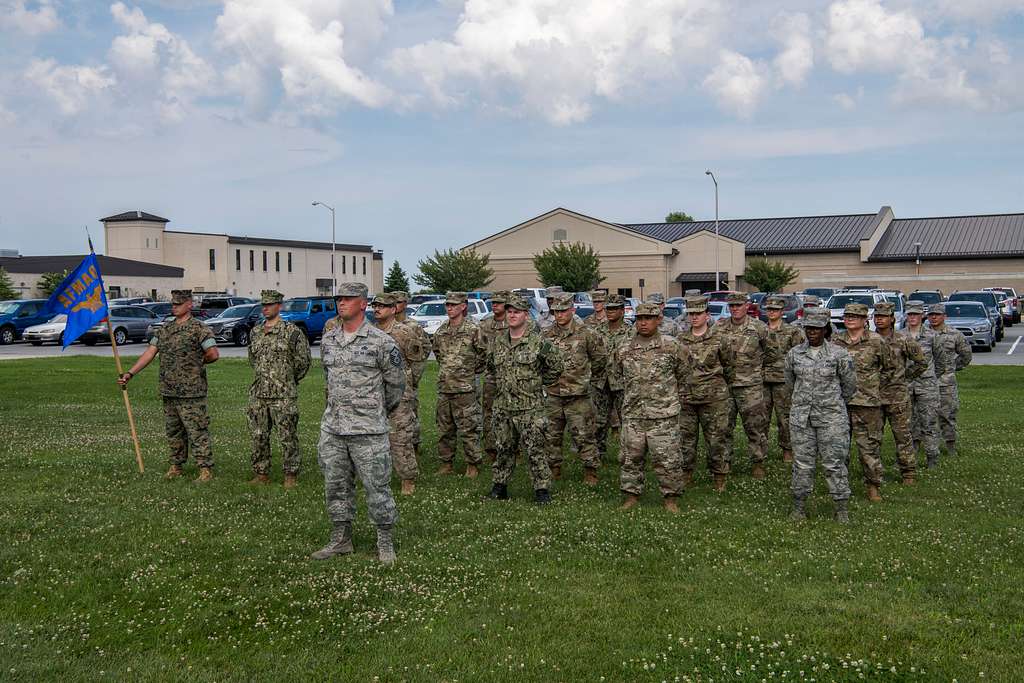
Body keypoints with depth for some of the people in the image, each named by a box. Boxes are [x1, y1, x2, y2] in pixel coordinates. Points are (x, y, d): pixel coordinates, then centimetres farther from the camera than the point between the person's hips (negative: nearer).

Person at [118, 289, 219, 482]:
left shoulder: (199, 329, -9)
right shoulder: (164, 330, 13)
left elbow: (213, 354, -17)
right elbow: (149, 353, 10)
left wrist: (197, 363, -1)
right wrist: (130, 373, 2)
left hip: (191, 393, -7)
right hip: (168, 392, 7)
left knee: (197, 431, -5)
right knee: (173, 432, 15)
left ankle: (206, 469, -1)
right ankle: (176, 467, 26)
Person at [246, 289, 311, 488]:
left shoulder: (291, 331, -7)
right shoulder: (255, 332, 11)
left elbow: (302, 361, -2)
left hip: (283, 396, -6)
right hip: (257, 395, 6)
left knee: (288, 437, -1)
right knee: (258, 436, 10)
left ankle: (291, 475, 8)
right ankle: (261, 473, 20)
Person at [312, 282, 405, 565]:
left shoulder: (381, 342, -9)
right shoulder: (328, 340, 8)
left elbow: (396, 384, 1)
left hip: (368, 430, -6)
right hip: (332, 428, 6)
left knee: (377, 488, 1)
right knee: (336, 486, 12)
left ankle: (385, 543, 13)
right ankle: (341, 539, 25)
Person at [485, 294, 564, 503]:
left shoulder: (538, 342, -8)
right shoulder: (498, 340, 7)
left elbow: (556, 367, 2)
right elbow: (490, 366, 24)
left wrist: (537, 383, 5)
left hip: (530, 407, -5)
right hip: (502, 406, 5)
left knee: (535, 450, -2)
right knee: (503, 448, 14)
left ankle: (542, 489, 7)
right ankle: (499, 486, 25)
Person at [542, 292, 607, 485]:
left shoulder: (585, 334, -4)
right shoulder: (546, 335, 5)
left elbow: (600, 357, 8)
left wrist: (589, 376, 14)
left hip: (578, 395, -4)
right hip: (552, 394, 4)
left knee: (583, 435, 0)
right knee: (552, 435, 11)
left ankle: (590, 470, 11)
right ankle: (554, 469, 25)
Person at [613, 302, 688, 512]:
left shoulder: (671, 347, -2)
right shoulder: (623, 350, 5)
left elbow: (682, 374, 11)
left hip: (663, 416, -3)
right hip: (632, 414, 3)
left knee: (667, 459, -1)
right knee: (631, 457, 8)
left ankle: (670, 497, 12)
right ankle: (631, 495, 21)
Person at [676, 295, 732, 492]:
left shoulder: (718, 338, -2)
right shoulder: (680, 340, 7)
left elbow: (726, 364, 10)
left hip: (713, 397, -3)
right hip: (685, 397, 3)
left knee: (716, 439, 1)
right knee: (686, 438, 10)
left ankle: (720, 477, 13)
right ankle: (686, 475, 23)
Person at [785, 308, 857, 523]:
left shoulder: (839, 354, -4)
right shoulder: (794, 354, 3)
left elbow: (849, 385, 8)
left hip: (831, 417, -2)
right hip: (801, 416, 2)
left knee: (834, 462, 0)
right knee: (802, 462, 6)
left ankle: (842, 508, 9)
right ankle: (798, 506, 15)